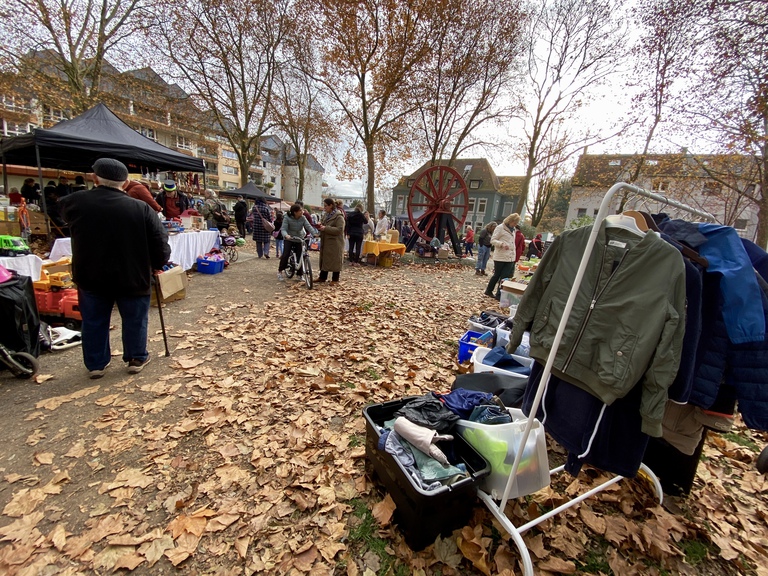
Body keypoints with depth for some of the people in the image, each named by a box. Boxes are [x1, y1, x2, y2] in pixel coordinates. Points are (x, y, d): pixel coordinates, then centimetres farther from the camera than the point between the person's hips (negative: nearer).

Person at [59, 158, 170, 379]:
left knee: (93, 322, 17)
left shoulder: (74, 202, -4)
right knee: (135, 320, 14)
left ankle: (96, 364, 28)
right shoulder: (141, 208, -13)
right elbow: (160, 246, -12)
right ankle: (137, 359, 26)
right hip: (132, 278, -2)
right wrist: (156, 265, 5)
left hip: (90, 277, 3)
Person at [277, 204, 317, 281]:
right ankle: (280, 271, 6)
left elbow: (308, 226, -18)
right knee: (285, 255, -13)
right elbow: (283, 229, -23)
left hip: (299, 240, 3)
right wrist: (286, 235, -45)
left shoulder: (303, 218, -9)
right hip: (289, 240, -2)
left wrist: (314, 233, -38)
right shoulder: (287, 218, -16)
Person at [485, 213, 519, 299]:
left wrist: (514, 255, 17)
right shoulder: (500, 228, -6)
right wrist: (502, 244, -25)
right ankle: (488, 290, 20)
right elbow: (493, 240, -9)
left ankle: (499, 294, 7)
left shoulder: (513, 230, 17)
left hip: (510, 258, 6)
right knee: (497, 275, 3)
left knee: (505, 276, 1)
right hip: (500, 257, -6)